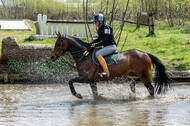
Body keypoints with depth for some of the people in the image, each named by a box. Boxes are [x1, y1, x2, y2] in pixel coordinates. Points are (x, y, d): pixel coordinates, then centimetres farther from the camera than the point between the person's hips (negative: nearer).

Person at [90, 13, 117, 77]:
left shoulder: (106, 28, -16)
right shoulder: (100, 28, 12)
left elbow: (105, 40, -21)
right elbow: (99, 39, 24)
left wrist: (95, 45, -18)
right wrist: (92, 42, 7)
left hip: (111, 46, -11)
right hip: (106, 46, 11)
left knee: (98, 54, -29)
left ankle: (106, 71, -34)